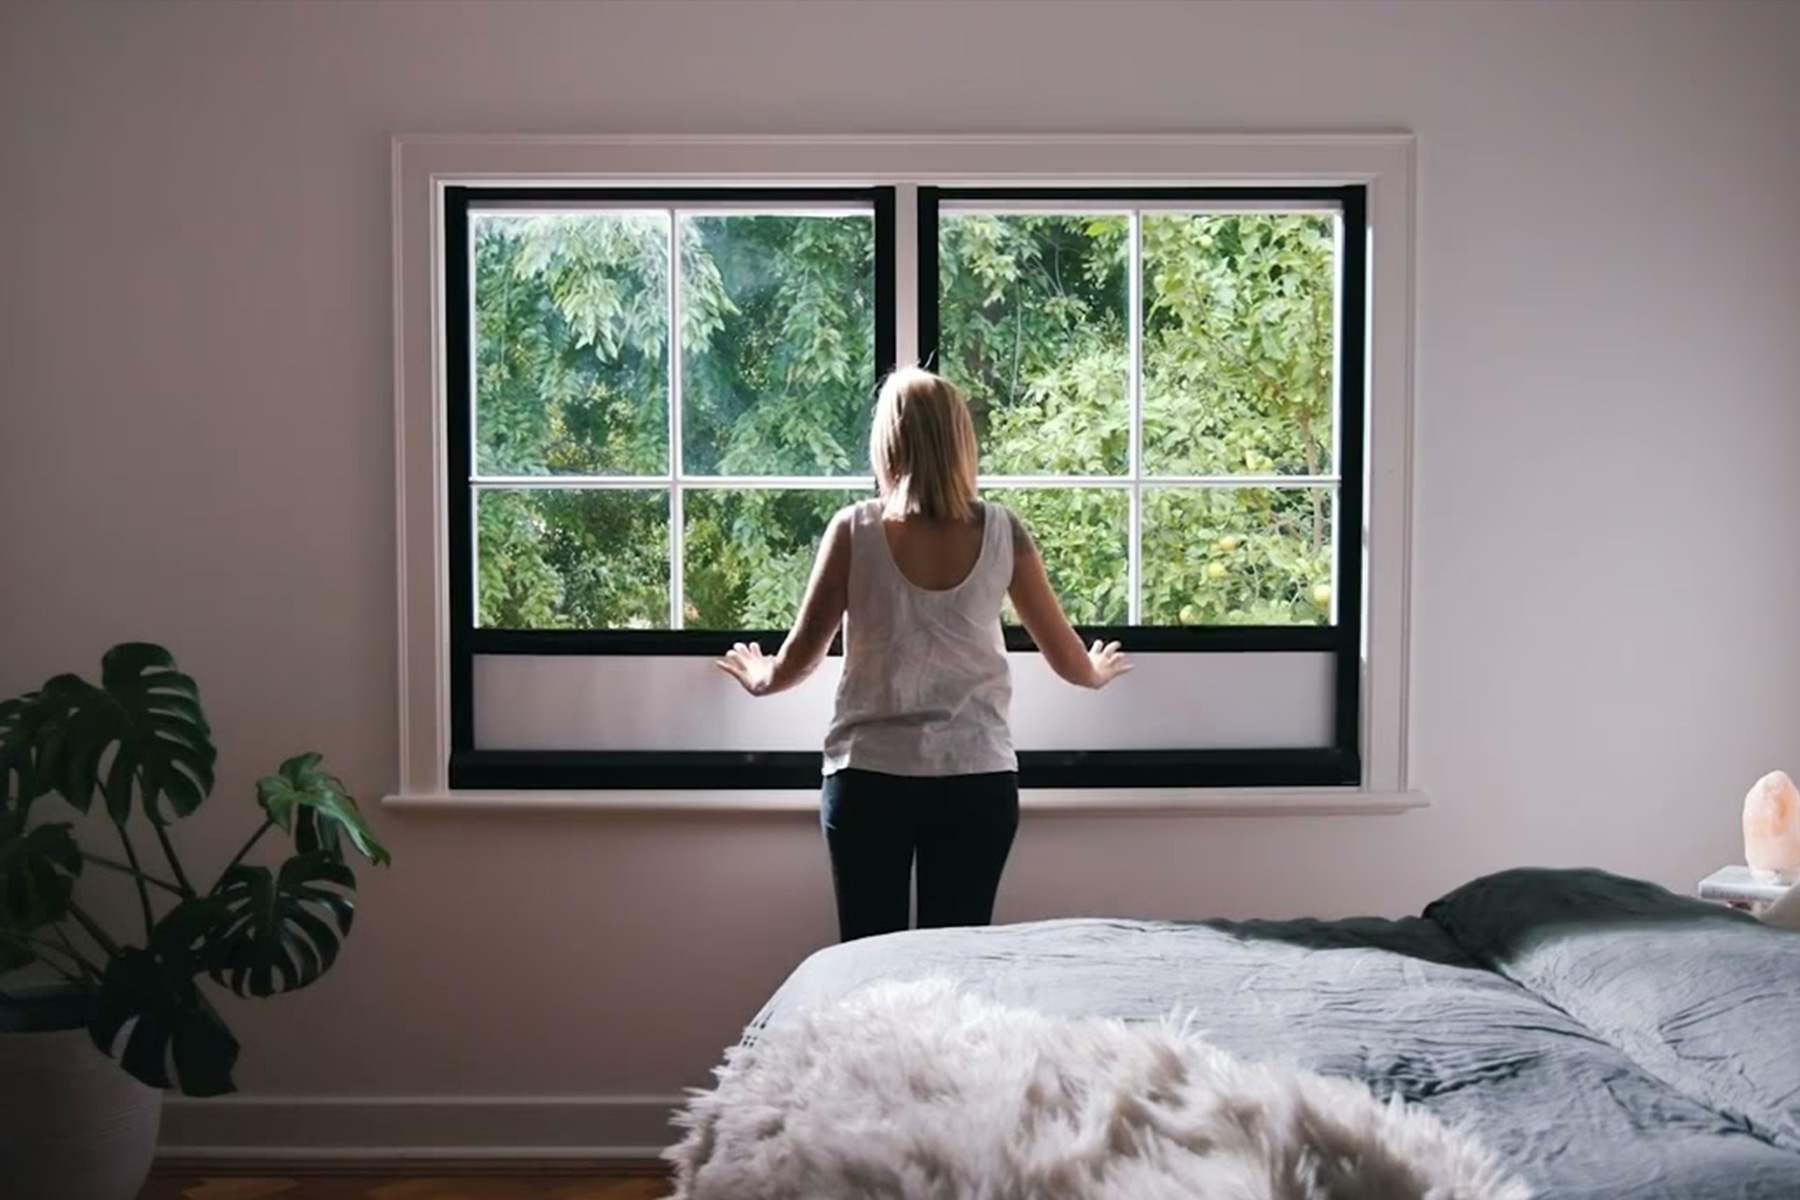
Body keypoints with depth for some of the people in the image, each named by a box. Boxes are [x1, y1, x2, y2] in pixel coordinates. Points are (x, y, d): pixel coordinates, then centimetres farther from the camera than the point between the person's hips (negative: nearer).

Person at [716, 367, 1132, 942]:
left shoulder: (856, 529, -6)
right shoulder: (1001, 532, -2)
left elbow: (802, 655, 1)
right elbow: (1067, 657, 7)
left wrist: (759, 678, 24)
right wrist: (1097, 673, 31)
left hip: (869, 778, -1)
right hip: (977, 779, 1)